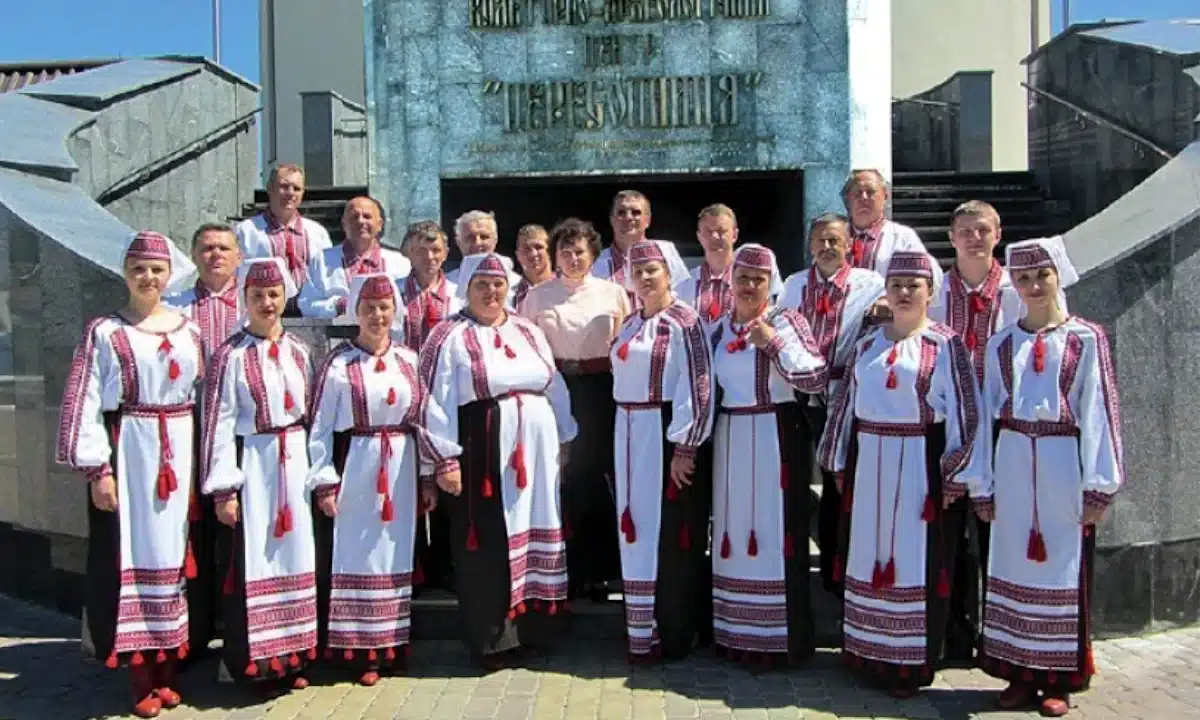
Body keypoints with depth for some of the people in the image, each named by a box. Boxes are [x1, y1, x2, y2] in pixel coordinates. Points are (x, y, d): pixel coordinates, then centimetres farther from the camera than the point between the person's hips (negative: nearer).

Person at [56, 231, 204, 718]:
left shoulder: (189, 331, 10)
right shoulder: (104, 332, -1)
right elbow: (85, 404, -5)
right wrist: (97, 469, -12)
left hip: (180, 453, 3)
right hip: (127, 452, -3)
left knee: (174, 554, 7)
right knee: (132, 555, 0)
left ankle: (168, 672, 19)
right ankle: (141, 679, 9)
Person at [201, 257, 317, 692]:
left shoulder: (298, 352, 9)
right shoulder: (231, 356, -7)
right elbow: (218, 424, -9)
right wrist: (223, 489, -13)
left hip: (295, 466, 5)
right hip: (252, 465, -5)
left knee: (294, 558, 10)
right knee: (252, 563, 0)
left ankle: (293, 656, 22)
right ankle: (254, 662, 13)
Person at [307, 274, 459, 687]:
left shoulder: (409, 361, 6)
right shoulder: (338, 363, -6)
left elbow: (426, 419, 8)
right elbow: (319, 427, -6)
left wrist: (428, 476, 6)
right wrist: (324, 483, -10)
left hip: (401, 471, 4)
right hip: (355, 469, -4)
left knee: (396, 556, 11)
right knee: (356, 558, 2)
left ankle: (394, 646, 23)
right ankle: (360, 652, 13)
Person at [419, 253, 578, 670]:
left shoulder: (528, 332, 13)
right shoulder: (450, 337, -4)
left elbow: (554, 387, 16)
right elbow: (438, 402, -8)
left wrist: (564, 439, 14)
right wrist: (445, 461, -13)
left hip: (535, 452, 5)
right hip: (481, 455, -5)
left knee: (534, 535, 11)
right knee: (488, 546, 1)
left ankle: (531, 629, 24)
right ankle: (491, 639, 14)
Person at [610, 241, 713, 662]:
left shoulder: (684, 322, -8)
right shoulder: (629, 325, 14)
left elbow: (698, 388, -14)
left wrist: (685, 448, -18)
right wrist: (624, 439, 16)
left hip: (668, 436, -7)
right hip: (631, 436, 7)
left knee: (671, 535, -1)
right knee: (638, 531, 11)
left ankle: (673, 634, 11)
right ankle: (643, 629, 22)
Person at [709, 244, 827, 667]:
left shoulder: (785, 321, -6)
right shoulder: (720, 327, 11)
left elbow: (817, 379, -15)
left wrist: (775, 342, -22)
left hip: (775, 438, -6)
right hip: (730, 440, 6)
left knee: (773, 532, -2)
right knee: (736, 531, 11)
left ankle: (780, 637, 9)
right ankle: (736, 632, 22)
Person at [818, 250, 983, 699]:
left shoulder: (945, 345, -4)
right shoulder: (867, 345, 11)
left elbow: (964, 412, -7)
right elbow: (845, 403, 13)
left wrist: (955, 475, -10)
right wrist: (839, 462, 12)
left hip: (920, 467, -4)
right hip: (869, 464, 5)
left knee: (916, 562, 2)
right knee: (868, 558, 10)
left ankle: (913, 663, 13)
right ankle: (868, 651, 23)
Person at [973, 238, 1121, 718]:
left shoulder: (1087, 339, 0)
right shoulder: (1001, 344, 8)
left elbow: (1098, 411, -4)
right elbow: (989, 413, 8)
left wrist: (1098, 486, -8)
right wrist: (985, 486, 6)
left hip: (1062, 463, -3)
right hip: (1013, 462, 3)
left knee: (1063, 568, 4)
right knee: (1013, 567, 7)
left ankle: (1060, 678, 17)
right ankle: (1021, 673, 19)